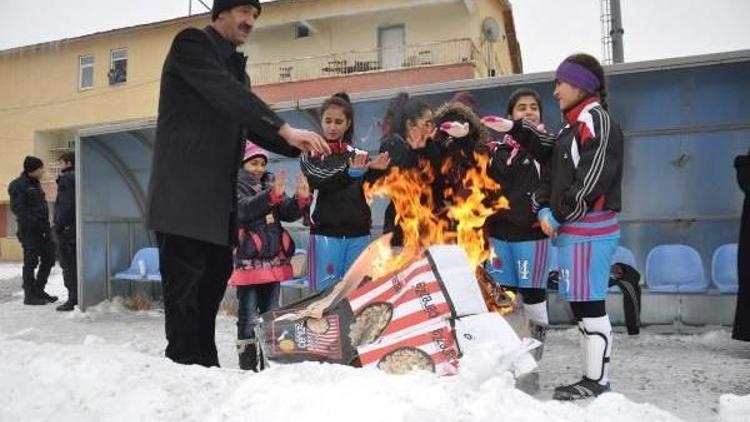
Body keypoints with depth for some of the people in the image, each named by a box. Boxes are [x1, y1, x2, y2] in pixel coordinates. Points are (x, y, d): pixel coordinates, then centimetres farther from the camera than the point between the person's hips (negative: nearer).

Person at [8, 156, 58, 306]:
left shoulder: (36, 184, 17)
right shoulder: (18, 185, -8)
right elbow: (17, 208, -16)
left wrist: (46, 224, 14)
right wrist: (33, 221, -25)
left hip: (43, 228, 8)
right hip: (29, 230, -8)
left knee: (49, 259, 10)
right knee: (31, 262, -2)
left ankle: (39, 291, 22)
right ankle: (30, 295, 7)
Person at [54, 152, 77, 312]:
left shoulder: (66, 179, -11)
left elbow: (65, 205, -18)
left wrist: (59, 225, -15)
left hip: (67, 228, -8)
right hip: (78, 228, 8)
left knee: (67, 264, -4)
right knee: (77, 263, 14)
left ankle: (72, 298, -3)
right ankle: (81, 296, 18)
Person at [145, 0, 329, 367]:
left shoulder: (235, 65, 21)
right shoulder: (191, 43, -3)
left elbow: (251, 125, 17)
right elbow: (227, 95, -20)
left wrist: (299, 147, 2)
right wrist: (285, 128, -29)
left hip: (217, 195, 8)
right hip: (183, 192, -8)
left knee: (215, 276, 7)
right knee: (185, 280, -6)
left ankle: (205, 363, 14)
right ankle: (183, 363, 1)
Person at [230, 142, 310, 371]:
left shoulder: (271, 184, 15)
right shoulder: (235, 186, -1)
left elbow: (288, 213, 8)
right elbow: (243, 209, -20)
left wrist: (301, 199, -12)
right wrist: (272, 194, -32)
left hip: (274, 261, 6)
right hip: (248, 262, -6)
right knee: (249, 317, -3)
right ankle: (247, 365, 4)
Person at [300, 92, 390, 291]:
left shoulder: (358, 155, 14)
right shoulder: (311, 154, 5)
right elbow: (323, 181, -13)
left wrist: (374, 171, -12)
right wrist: (351, 172, -30)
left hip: (358, 234, 3)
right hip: (325, 234, -3)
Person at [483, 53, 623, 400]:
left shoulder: (596, 120, -9)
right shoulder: (574, 126, 20)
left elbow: (592, 179, -18)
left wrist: (558, 215, -13)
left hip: (588, 231, -9)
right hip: (572, 230, 9)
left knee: (589, 307, -4)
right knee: (582, 306, 12)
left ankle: (596, 382, 5)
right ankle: (592, 377, 22)